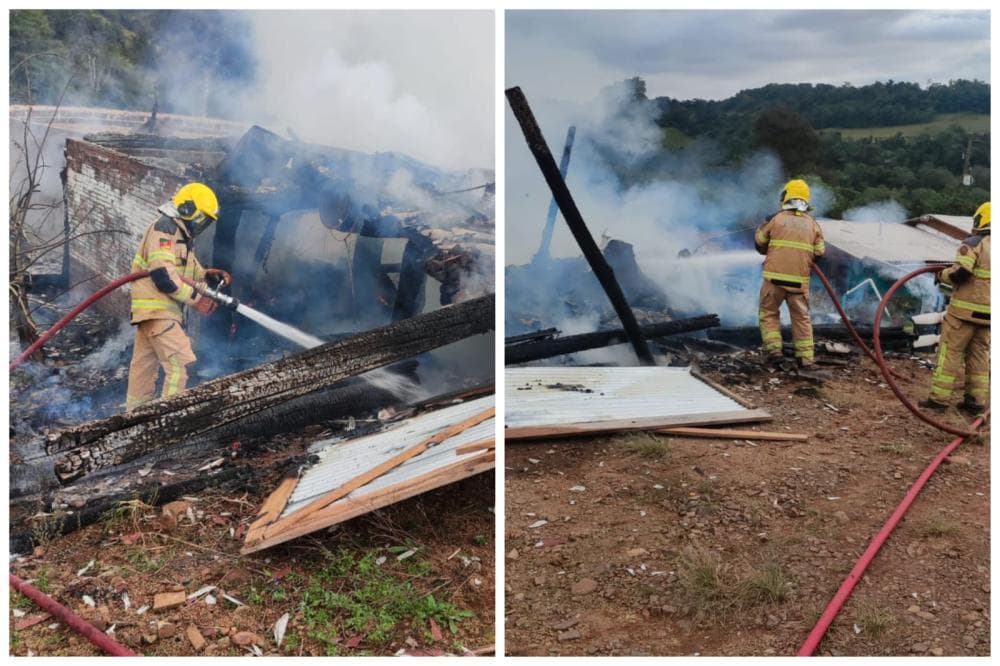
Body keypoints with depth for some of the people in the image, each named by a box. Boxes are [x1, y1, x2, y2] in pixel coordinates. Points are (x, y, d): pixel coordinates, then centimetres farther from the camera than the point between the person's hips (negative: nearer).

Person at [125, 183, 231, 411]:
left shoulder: (183, 236, 20)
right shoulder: (164, 229, -12)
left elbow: (187, 272, 19)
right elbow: (163, 276, -22)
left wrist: (207, 274, -2)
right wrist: (196, 299, -18)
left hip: (162, 310, 10)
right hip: (157, 309, -10)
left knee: (144, 367, 13)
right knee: (178, 365, -15)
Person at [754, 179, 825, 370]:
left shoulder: (776, 219, 0)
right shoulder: (813, 224, 8)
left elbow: (759, 242, 10)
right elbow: (819, 252, 10)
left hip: (775, 276, -2)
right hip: (800, 280, 2)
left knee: (769, 313, 11)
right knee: (801, 317, 11)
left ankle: (773, 351, 0)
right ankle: (806, 357, 11)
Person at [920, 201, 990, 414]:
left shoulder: (973, 243, -9)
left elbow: (960, 273, -18)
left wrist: (943, 275, 0)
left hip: (965, 310, -6)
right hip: (988, 314, 6)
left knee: (950, 352, -1)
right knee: (979, 355, 14)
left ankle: (939, 398, 0)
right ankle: (976, 400, 16)